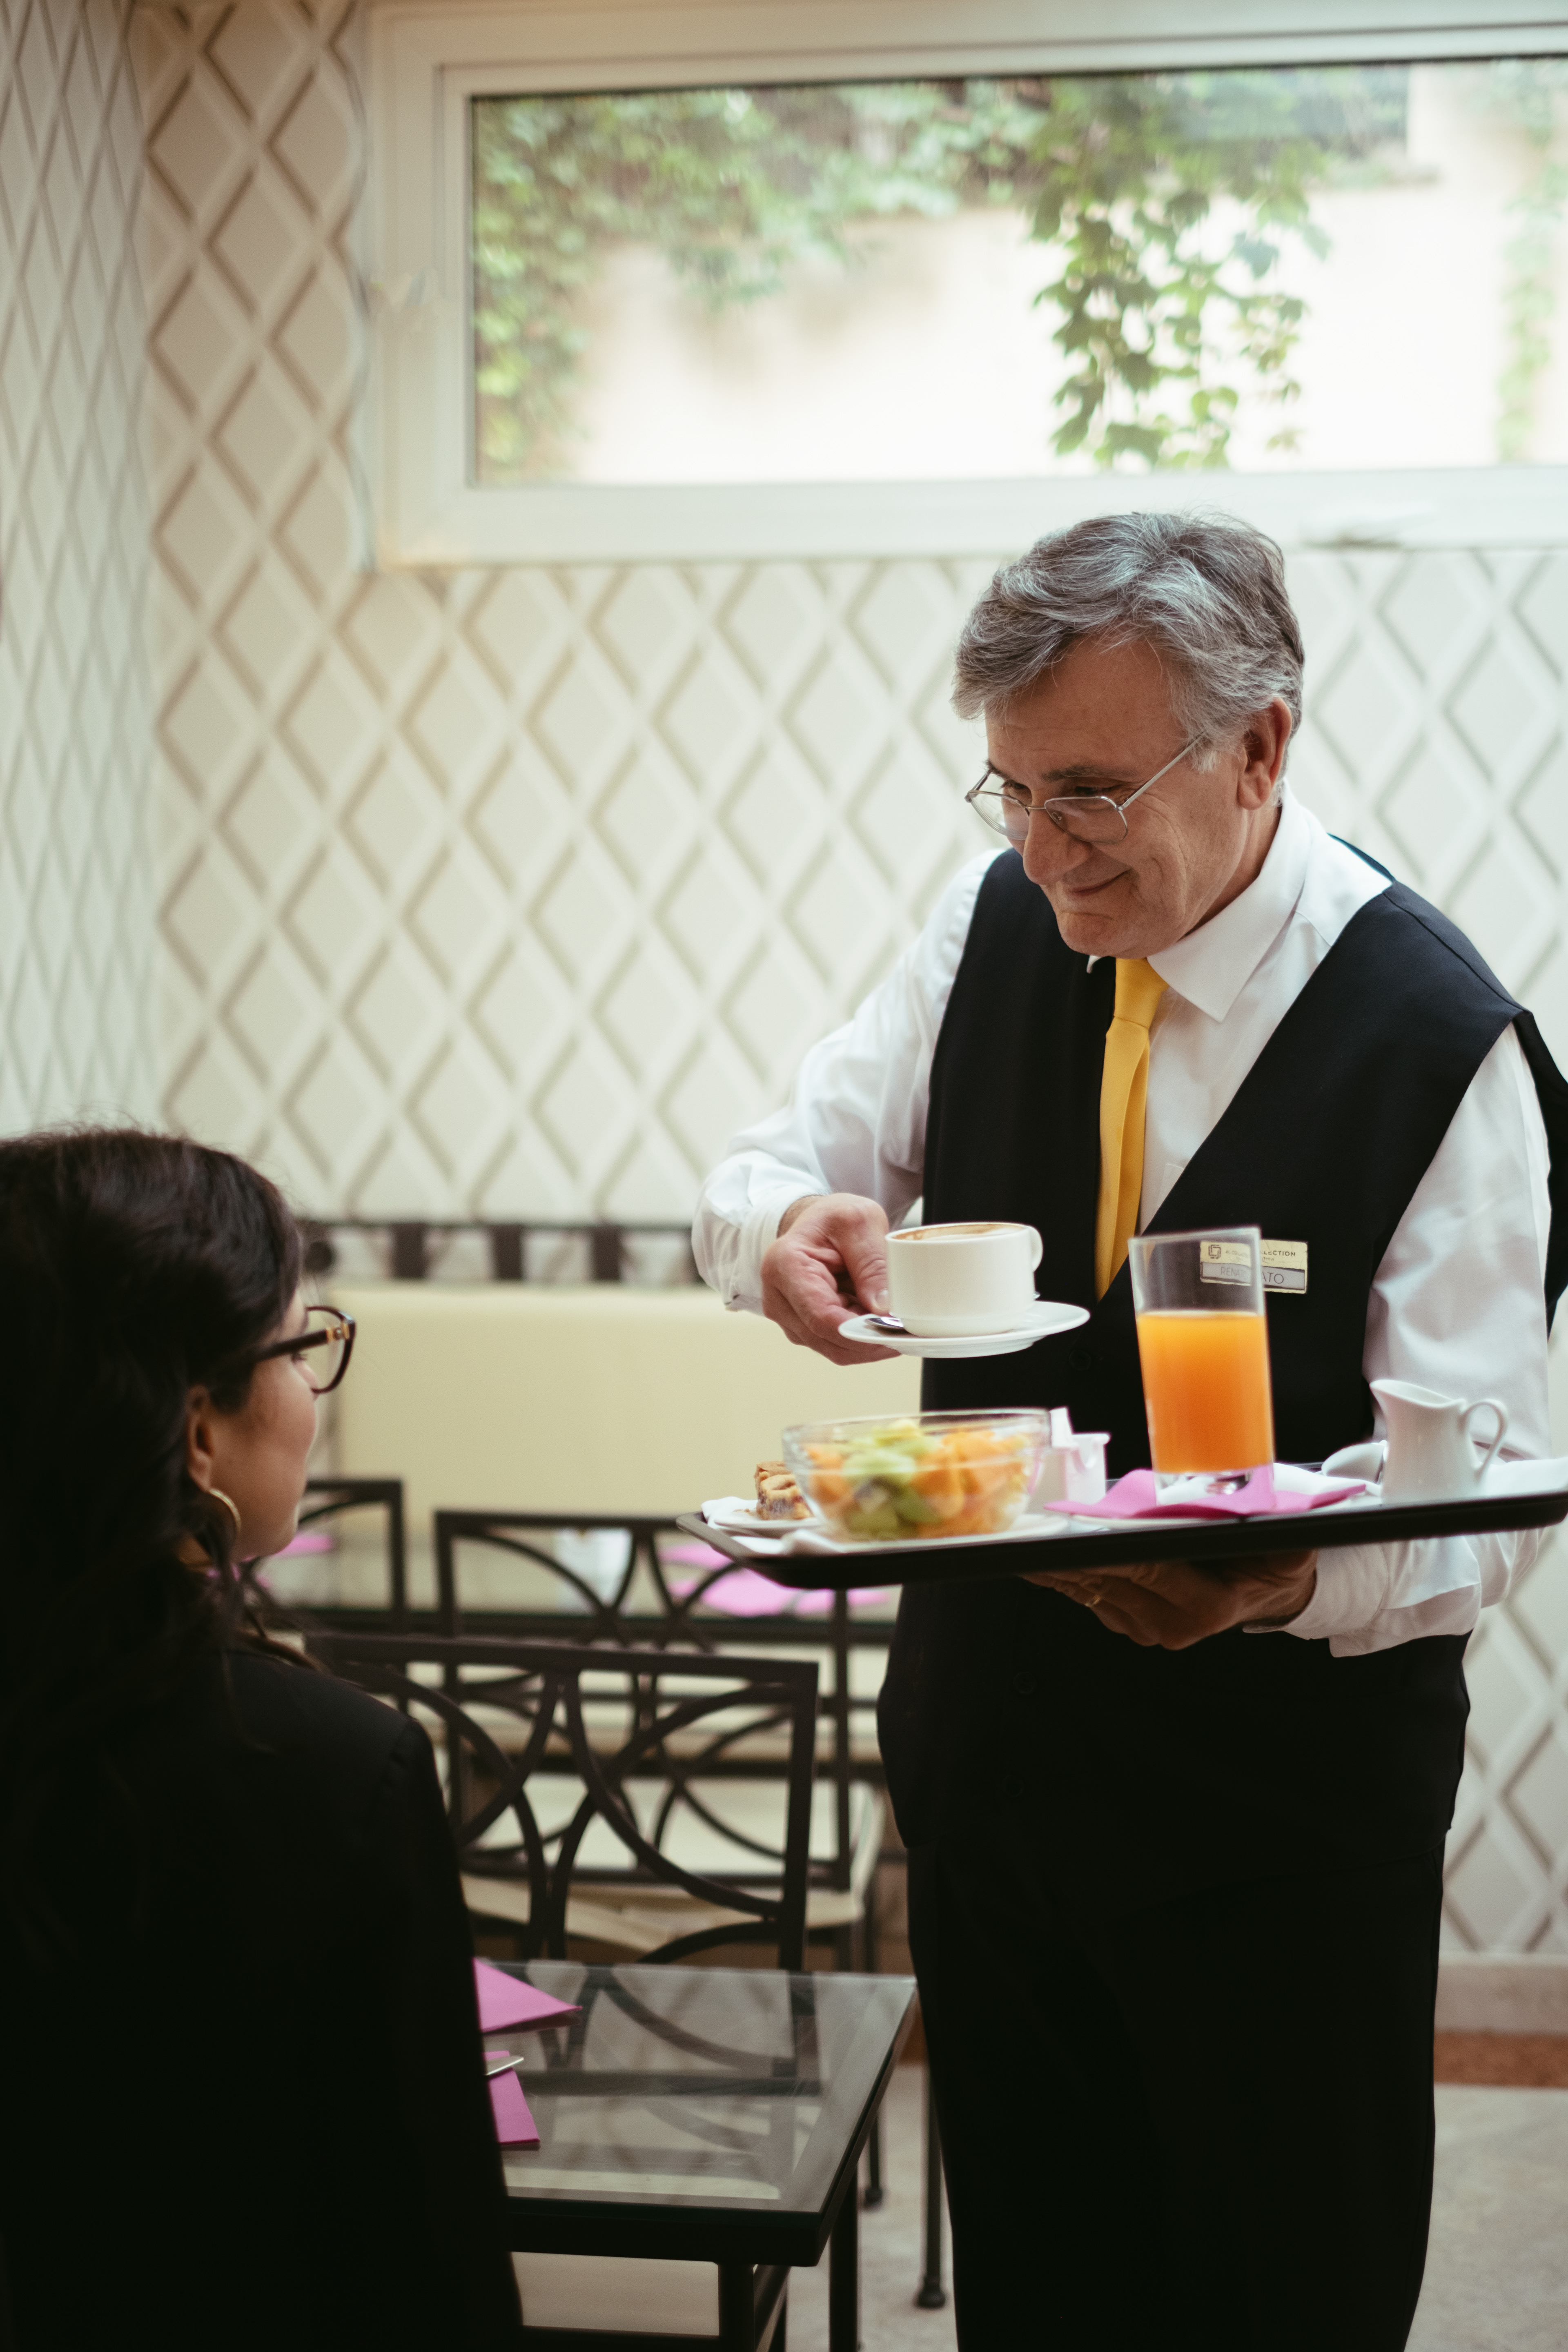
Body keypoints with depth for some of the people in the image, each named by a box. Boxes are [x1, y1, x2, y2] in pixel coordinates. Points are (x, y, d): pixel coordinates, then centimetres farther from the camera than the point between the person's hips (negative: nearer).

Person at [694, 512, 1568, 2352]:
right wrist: (791, 1225, -20)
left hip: (1280, 1800, -4)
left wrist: (1287, 1580, -41)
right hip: (988, 1740, 5)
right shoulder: (997, 926, -3)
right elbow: (778, 1162, 6)